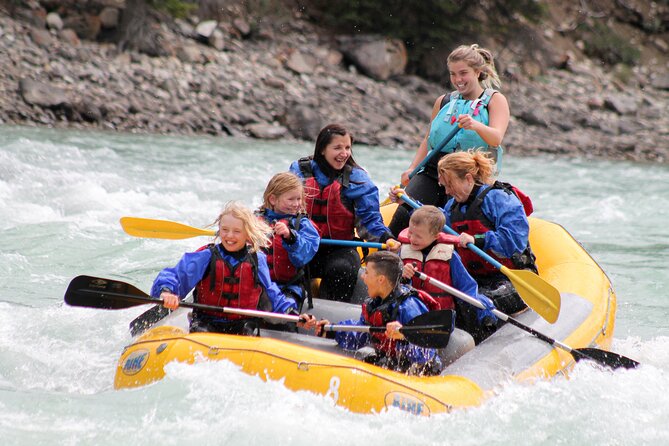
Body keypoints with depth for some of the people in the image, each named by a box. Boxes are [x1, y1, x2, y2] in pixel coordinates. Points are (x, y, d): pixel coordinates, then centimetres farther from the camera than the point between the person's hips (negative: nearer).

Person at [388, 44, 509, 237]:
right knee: (405, 214, -20)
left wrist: (477, 126, -35)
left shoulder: (495, 100, 5)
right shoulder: (444, 101, 19)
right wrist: (412, 168, 9)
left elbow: (496, 139, -13)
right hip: (432, 172, 3)